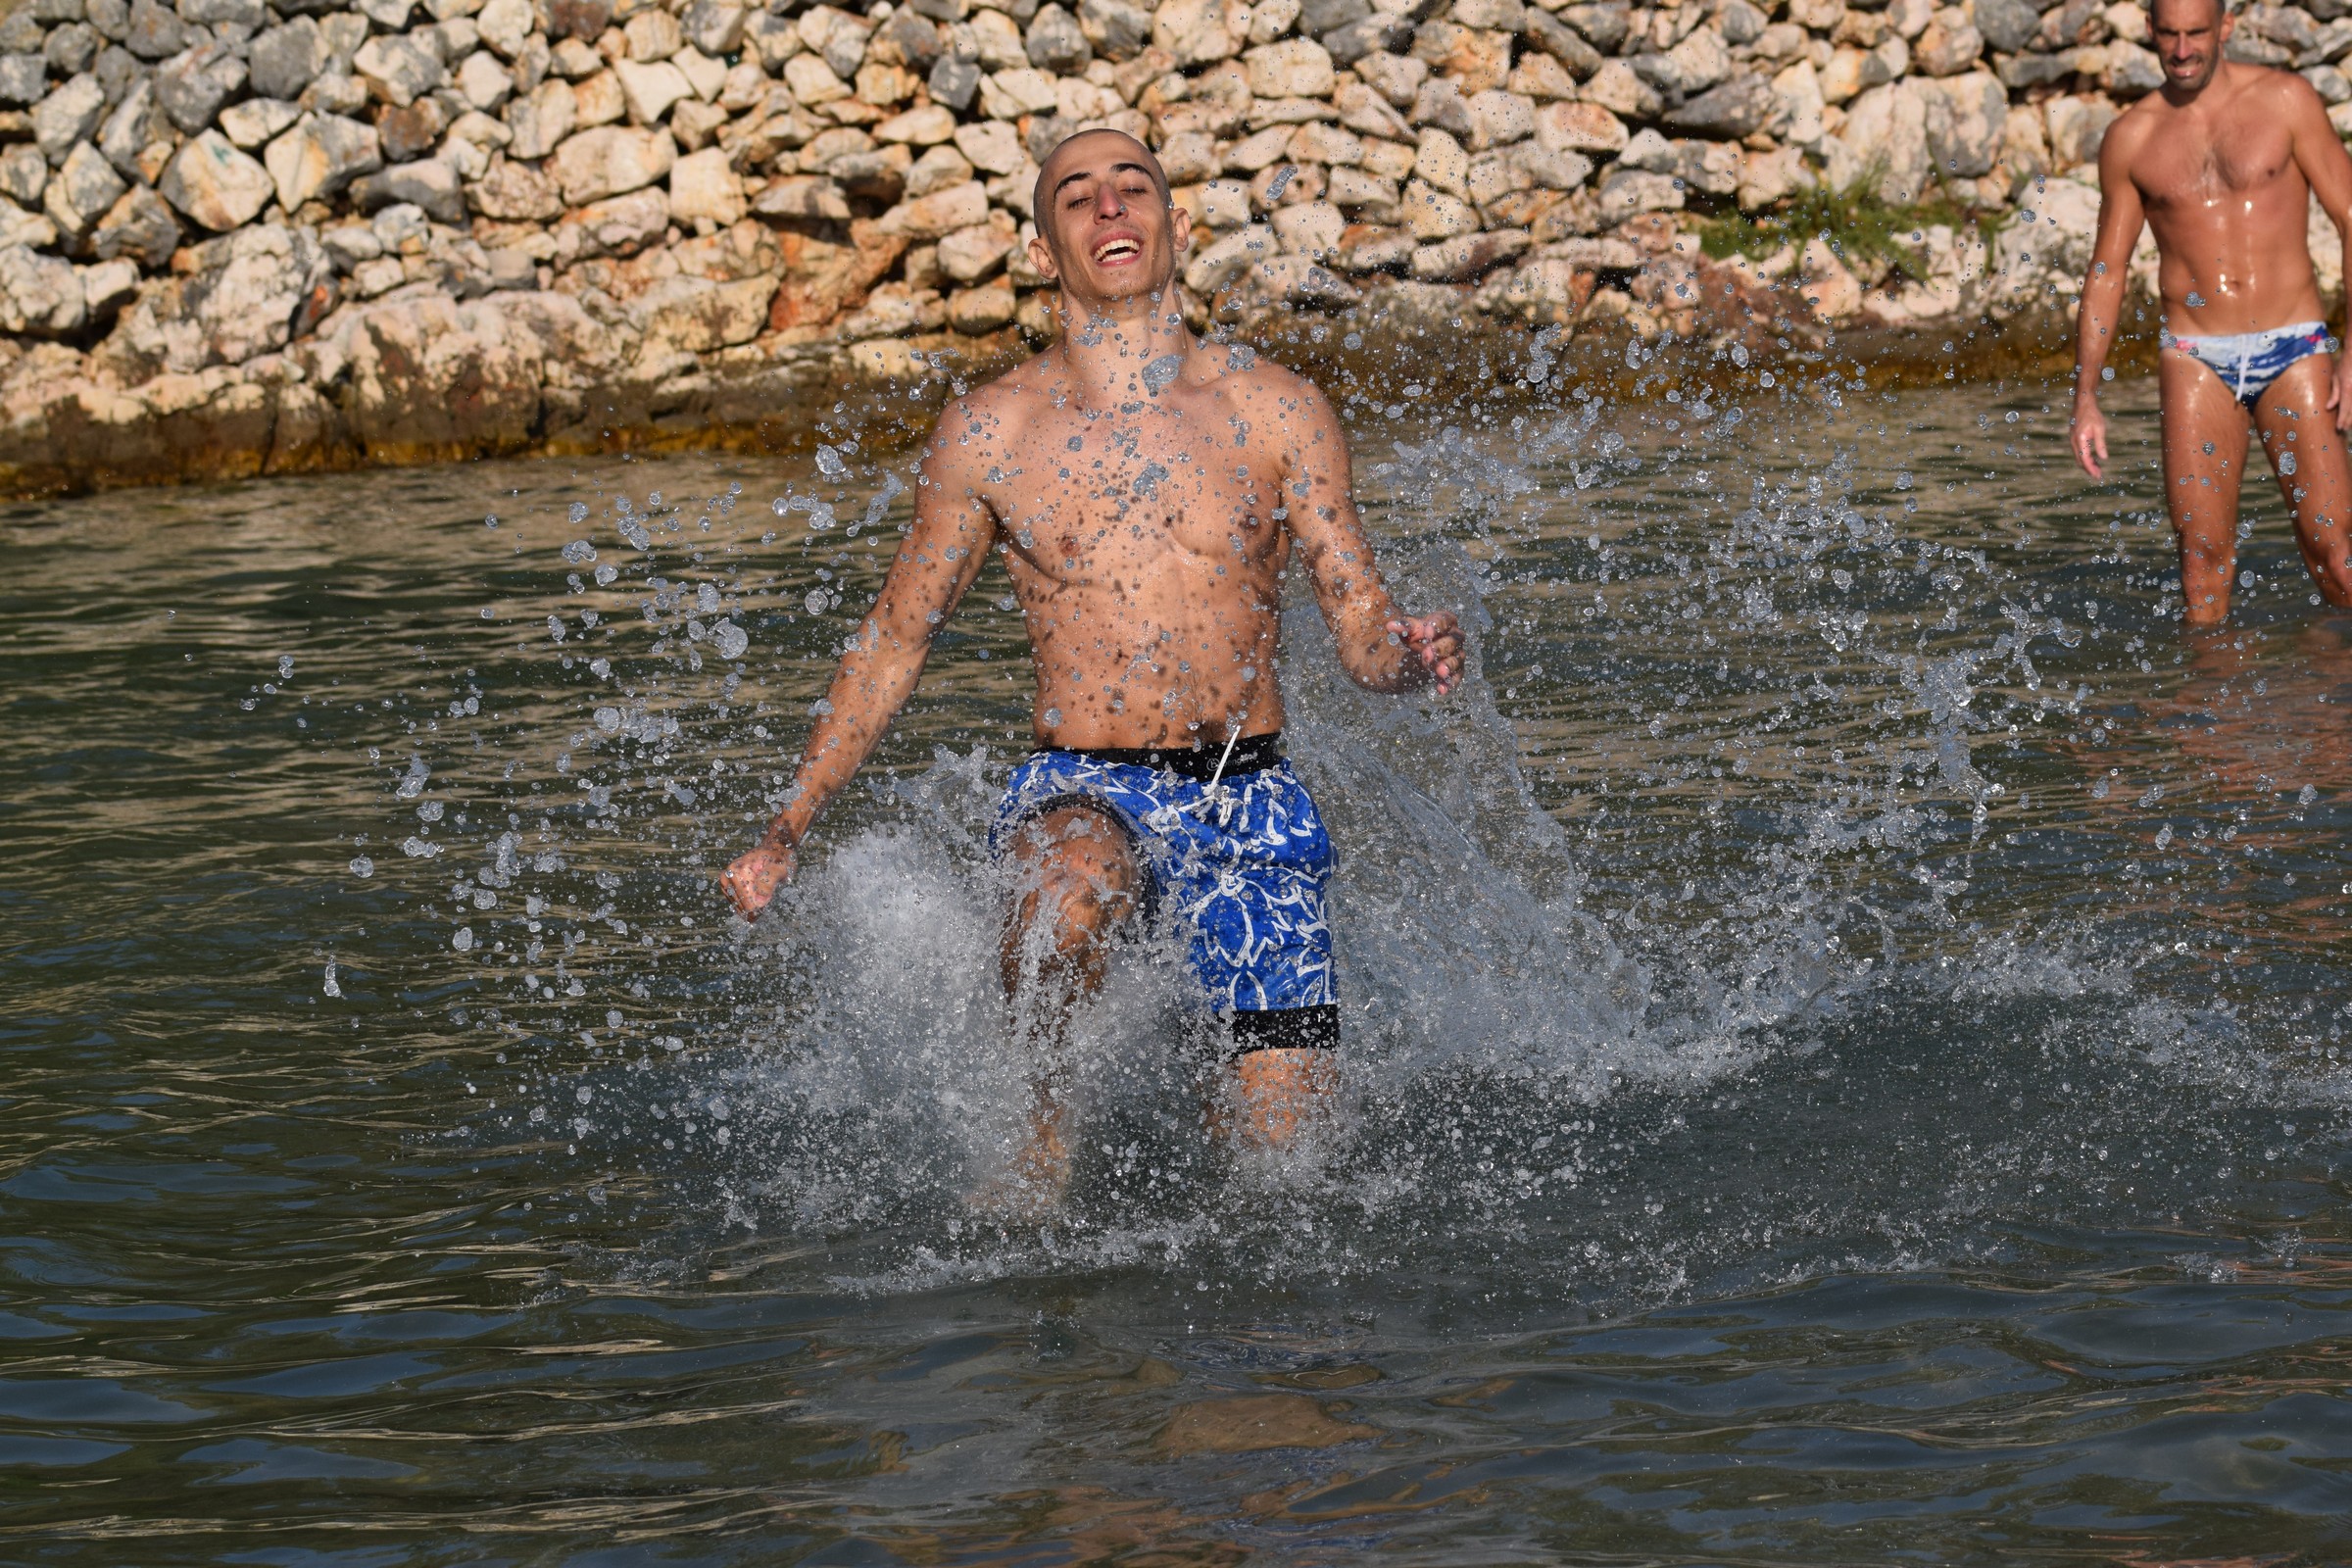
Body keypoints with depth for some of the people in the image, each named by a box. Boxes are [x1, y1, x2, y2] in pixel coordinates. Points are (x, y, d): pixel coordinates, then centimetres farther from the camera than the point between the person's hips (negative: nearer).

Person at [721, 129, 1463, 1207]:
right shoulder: (987, 434, 2)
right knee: (1069, 895, -39)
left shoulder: (1276, 414, 2)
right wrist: (785, 834, 7)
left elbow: (1362, 634, 3)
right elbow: (893, 643, 11)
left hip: (1249, 800, 2)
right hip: (1085, 793, -1)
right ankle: (1039, 1110, -14)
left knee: (1291, 1144, -2)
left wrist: (1415, 656, -22)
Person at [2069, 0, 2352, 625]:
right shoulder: (2131, 138, 6)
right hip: (2196, 361, 1)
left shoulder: (2285, 100, 0)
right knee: (2203, 547, -8)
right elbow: (2106, 273, 11)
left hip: (2294, 351, -1)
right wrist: (2085, 396, 2)